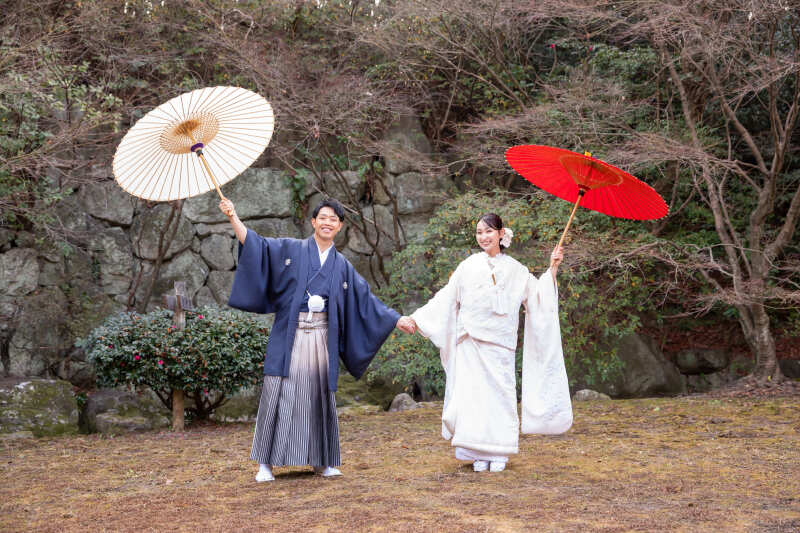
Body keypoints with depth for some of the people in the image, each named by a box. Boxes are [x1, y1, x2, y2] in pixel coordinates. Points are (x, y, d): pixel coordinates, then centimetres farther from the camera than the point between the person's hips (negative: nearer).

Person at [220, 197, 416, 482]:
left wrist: (396, 320, 12)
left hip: (322, 338, 3)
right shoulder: (291, 249, 8)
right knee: (279, 394, -6)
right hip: (289, 335, -3)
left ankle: (321, 461, 16)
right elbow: (255, 245, 0)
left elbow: (365, 299, 17)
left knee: (320, 396, 5)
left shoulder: (342, 265, 15)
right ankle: (266, 463, 0)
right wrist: (233, 217, -12)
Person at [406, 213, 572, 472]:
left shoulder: (515, 269, 10)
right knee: (473, 393, -5)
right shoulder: (468, 266, 8)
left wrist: (552, 269, 5)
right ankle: (478, 454, 3)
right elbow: (446, 297, 9)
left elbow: (537, 296, 11)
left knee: (500, 393, -4)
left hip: (500, 344, 0)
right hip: (471, 342, 0)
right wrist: (418, 317, 4)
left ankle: (498, 454, 6)